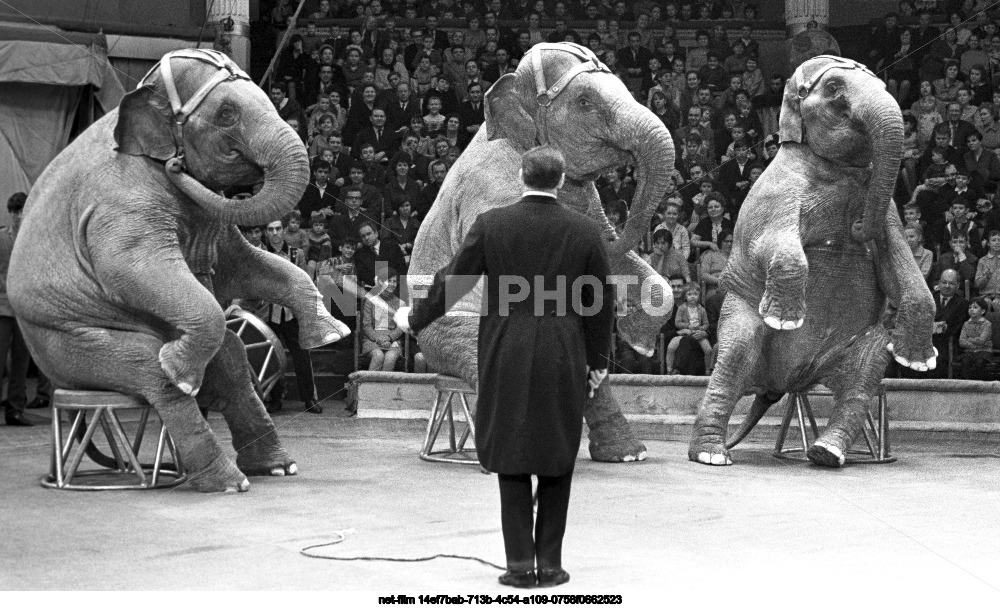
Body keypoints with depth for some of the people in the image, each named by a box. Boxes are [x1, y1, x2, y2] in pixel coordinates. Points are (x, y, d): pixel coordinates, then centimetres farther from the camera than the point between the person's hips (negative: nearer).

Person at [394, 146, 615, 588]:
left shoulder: (491, 224, -4)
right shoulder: (585, 230, -2)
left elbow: (452, 280, 1)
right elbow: (601, 302, 4)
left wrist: (415, 319, 17)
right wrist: (597, 361, 15)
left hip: (506, 357, 0)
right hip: (564, 360, 0)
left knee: (512, 457, 7)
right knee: (556, 460, 9)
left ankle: (520, 564, 6)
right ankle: (550, 563, 10)